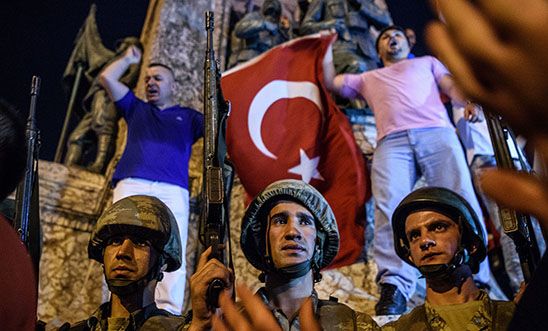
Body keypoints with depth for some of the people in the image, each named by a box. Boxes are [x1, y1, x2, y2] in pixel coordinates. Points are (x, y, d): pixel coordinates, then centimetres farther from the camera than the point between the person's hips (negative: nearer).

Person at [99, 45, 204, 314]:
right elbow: (107, 78, 25)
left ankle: (169, 314, -27)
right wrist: (129, 59, 37)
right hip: (131, 185, 1)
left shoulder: (188, 117, 29)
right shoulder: (136, 109, 32)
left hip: (173, 190, -1)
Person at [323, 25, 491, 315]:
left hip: (436, 133, 0)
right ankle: (394, 287, -36)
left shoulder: (427, 62, 37)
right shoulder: (368, 79, 41)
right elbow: (331, 82, 37)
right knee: (390, 207, -25)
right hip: (392, 142, 0)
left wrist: (470, 102, -1)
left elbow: (451, 86, 20)